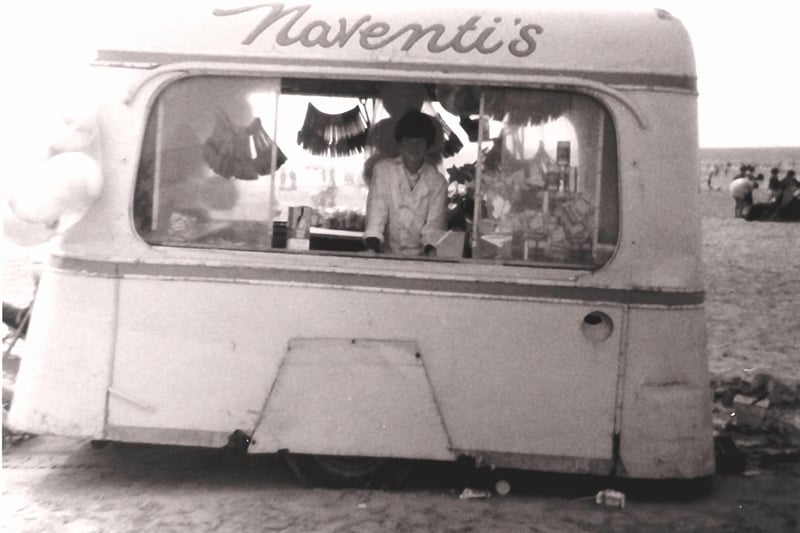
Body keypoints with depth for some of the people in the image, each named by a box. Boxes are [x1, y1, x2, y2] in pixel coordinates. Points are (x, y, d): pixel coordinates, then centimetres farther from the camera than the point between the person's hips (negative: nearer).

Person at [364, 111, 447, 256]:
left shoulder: (437, 181, 3)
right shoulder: (383, 169, 2)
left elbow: (435, 223, -4)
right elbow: (376, 210, -7)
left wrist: (432, 252, -24)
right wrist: (372, 248, -23)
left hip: (421, 257, 1)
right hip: (387, 254, -1)